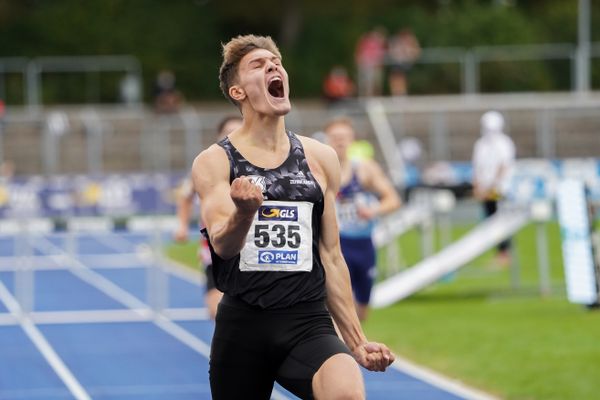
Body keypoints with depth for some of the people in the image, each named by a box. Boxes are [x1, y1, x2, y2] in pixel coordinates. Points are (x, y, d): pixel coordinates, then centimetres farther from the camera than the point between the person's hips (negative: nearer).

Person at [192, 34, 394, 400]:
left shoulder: (320, 159, 8)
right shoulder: (214, 162, -1)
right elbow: (222, 244, -15)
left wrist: (356, 341, 12)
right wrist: (244, 213, -38)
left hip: (309, 323, 1)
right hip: (243, 326, -1)